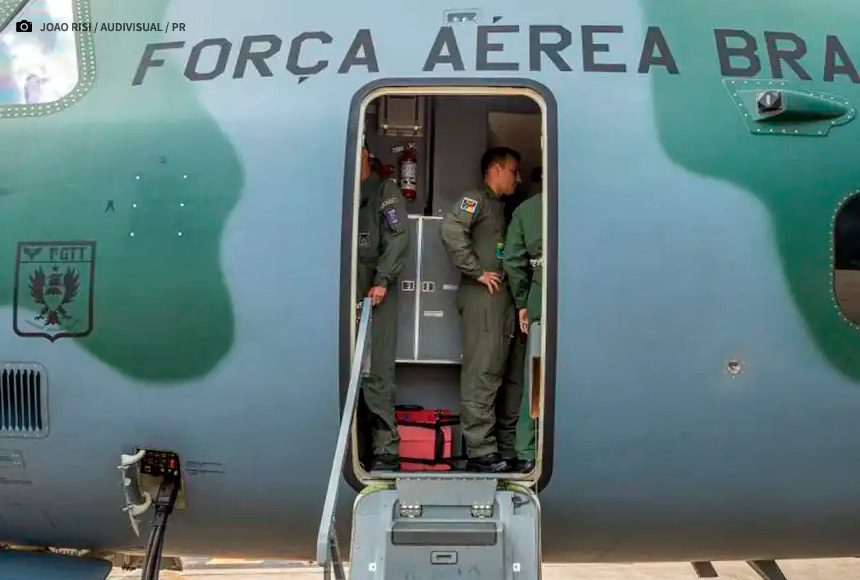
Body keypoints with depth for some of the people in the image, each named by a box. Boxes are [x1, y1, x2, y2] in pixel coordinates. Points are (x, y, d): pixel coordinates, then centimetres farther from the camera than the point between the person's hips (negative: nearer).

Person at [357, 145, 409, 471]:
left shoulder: (385, 190, 5)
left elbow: (398, 239, -5)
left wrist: (382, 281, -13)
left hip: (375, 294, -5)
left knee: (376, 374, -7)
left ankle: (386, 450, -4)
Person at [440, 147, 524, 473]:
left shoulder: (501, 208, 26)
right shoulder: (476, 199, 0)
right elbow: (451, 228, -18)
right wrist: (477, 271, -16)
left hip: (504, 296, 9)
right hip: (483, 296, -9)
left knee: (509, 375, 10)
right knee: (482, 374, -10)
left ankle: (507, 449, 17)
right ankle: (481, 453, -9)